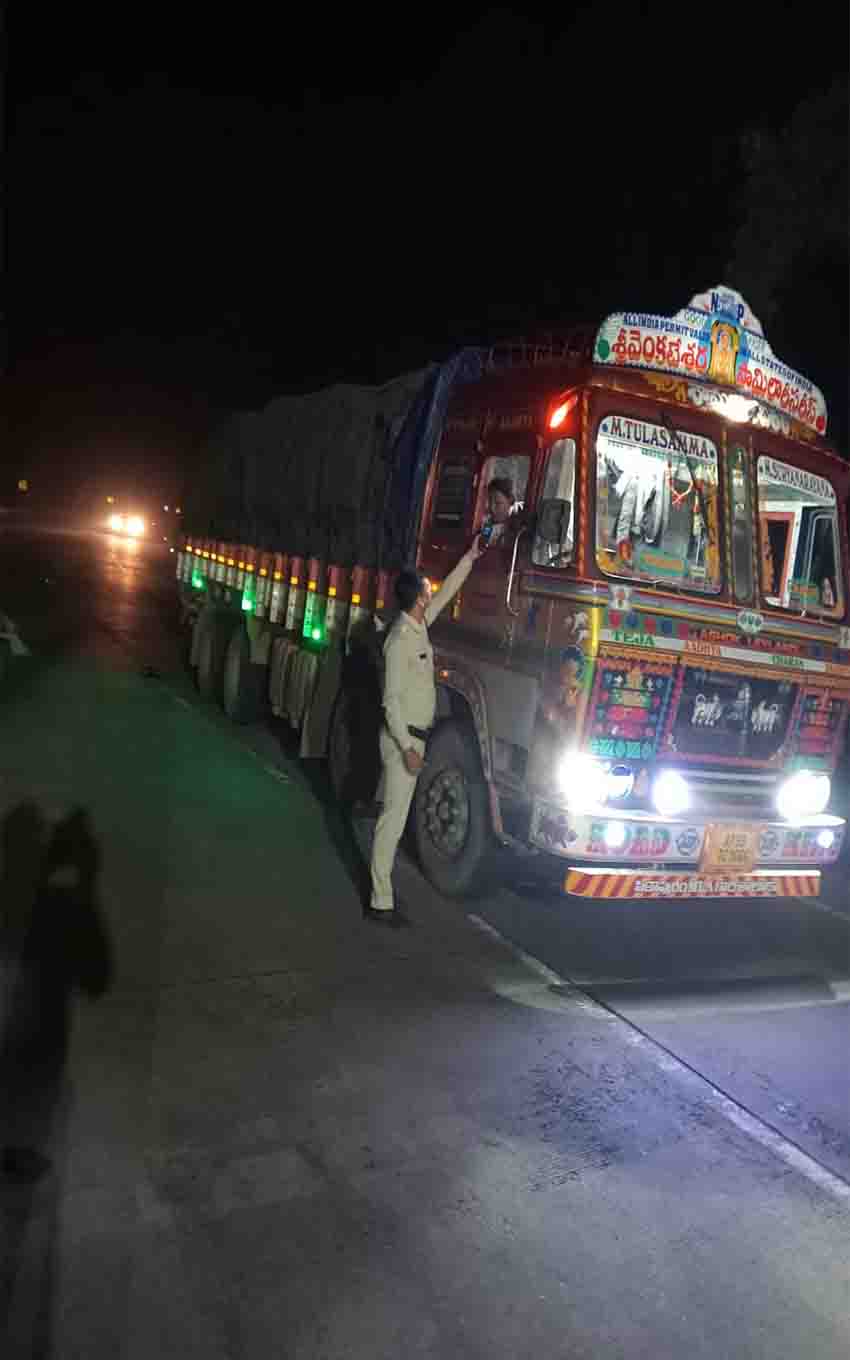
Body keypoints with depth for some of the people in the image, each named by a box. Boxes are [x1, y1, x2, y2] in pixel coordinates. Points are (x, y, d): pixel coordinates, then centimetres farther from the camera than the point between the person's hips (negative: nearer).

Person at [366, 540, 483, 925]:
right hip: (402, 738, -10)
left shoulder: (419, 624, 7)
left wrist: (469, 557, 24)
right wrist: (407, 747, -23)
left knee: (395, 814, 16)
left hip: (413, 736, 10)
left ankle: (382, 882, 28)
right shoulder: (401, 640, -19)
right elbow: (391, 701, -21)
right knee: (393, 818, -5)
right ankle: (380, 903, 1)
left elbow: (447, 592, 24)